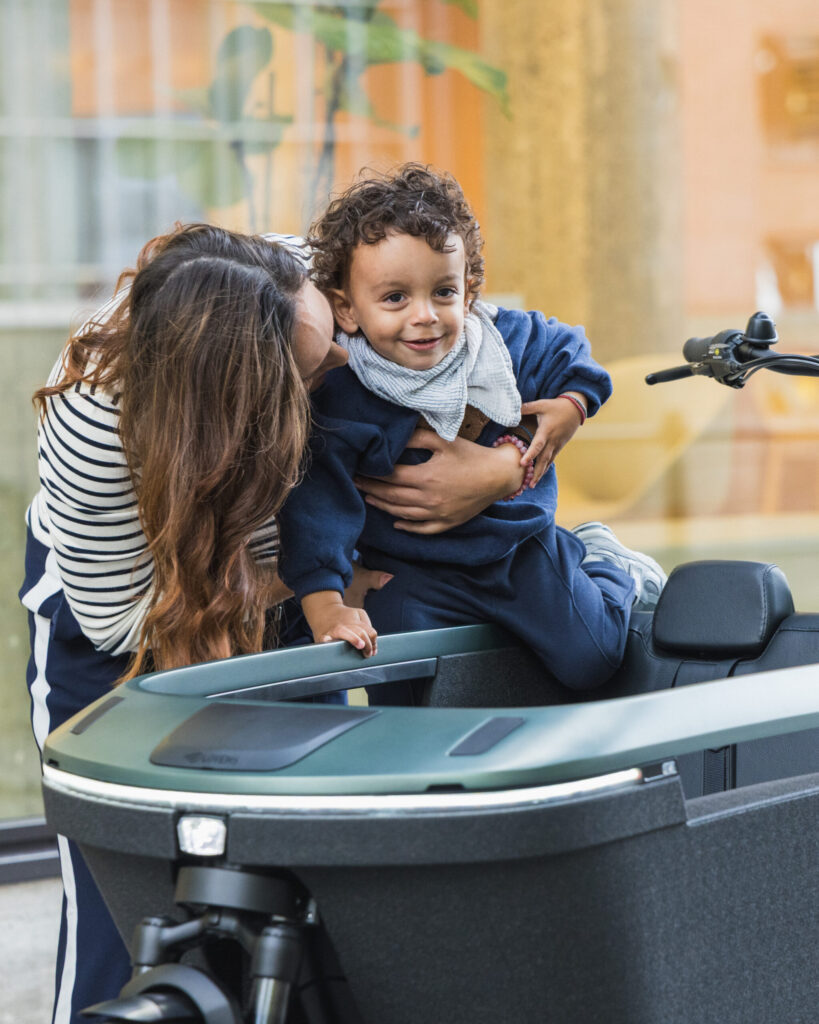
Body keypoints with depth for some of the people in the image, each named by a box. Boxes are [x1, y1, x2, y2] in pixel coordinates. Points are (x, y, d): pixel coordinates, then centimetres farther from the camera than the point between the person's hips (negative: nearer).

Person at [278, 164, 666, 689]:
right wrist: (324, 603, -34)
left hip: (520, 543, 2)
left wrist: (571, 407, -8)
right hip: (416, 573, -1)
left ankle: (605, 565, 33)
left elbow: (568, 350, 11)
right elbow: (318, 503, -24)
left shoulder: (512, 343, -10)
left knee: (591, 663, 0)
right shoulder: (337, 403, -22)